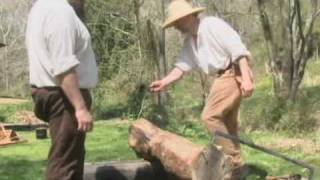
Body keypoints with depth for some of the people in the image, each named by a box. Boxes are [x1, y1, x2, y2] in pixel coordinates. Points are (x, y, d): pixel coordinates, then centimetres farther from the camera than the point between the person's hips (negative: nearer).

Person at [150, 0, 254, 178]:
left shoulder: (212, 25, -14)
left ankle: (232, 159, -7)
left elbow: (238, 49, -20)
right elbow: (182, 66, 11)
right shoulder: (190, 41, 13)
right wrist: (164, 82, -6)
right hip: (225, 76, 10)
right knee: (227, 122, 13)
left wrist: (246, 78, -27)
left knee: (210, 116, -13)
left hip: (235, 74, -10)